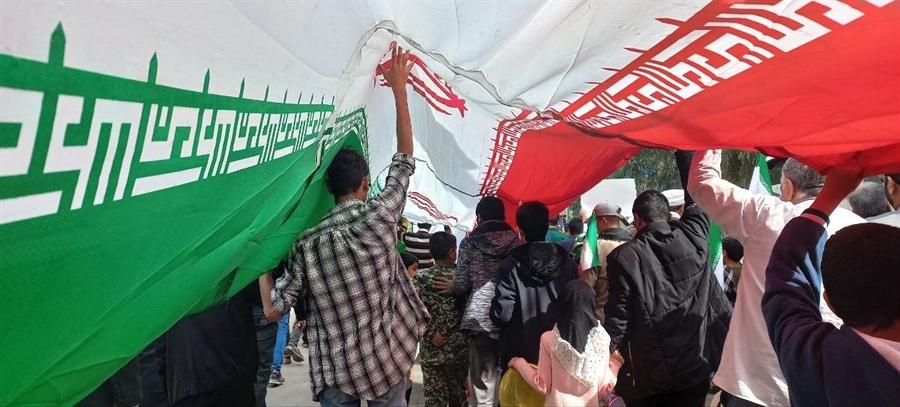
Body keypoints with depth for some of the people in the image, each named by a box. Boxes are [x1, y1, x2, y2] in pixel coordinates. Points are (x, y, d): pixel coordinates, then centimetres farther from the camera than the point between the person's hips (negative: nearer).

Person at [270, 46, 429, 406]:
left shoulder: (307, 243, -8)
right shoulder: (380, 216, -13)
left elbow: (275, 309, -6)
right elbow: (405, 158, -3)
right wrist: (399, 90, 3)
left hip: (334, 368, 1)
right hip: (387, 360, -1)